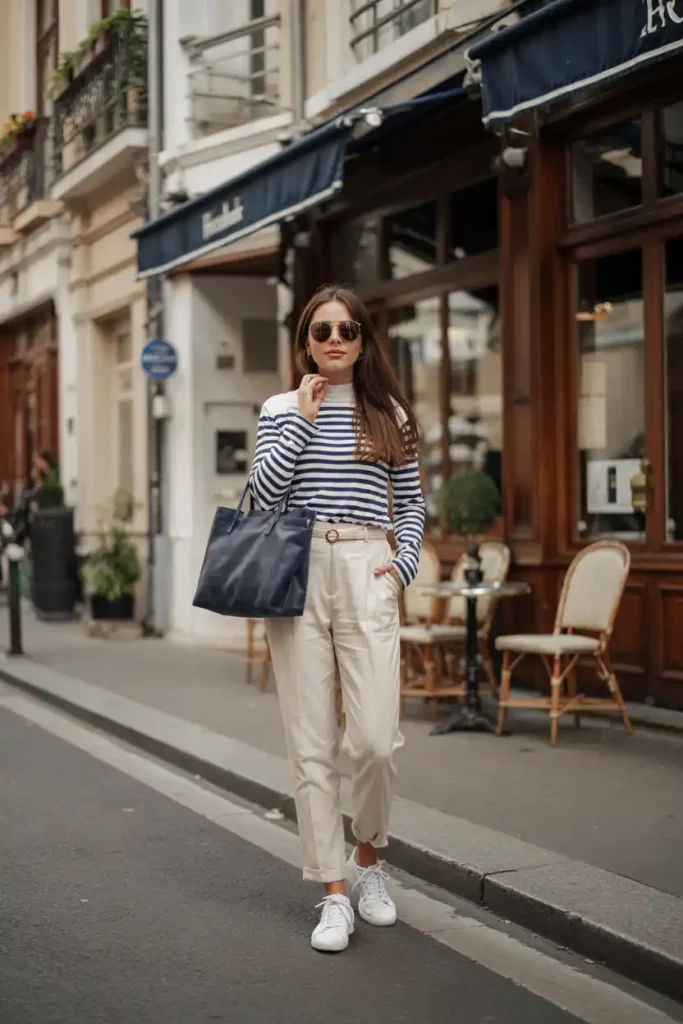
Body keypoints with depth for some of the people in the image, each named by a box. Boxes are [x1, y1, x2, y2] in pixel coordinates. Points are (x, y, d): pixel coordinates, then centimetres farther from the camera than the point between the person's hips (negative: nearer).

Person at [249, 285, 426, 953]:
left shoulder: (390, 414, 12)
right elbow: (263, 493, -3)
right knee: (311, 745, 1)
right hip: (296, 575, 0)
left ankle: (367, 860, 19)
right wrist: (303, 419, -4)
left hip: (366, 576, 0)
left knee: (375, 739, -8)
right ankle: (334, 891, 11)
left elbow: (411, 504, 16)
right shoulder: (282, 409, 10)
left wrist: (405, 563, 1)